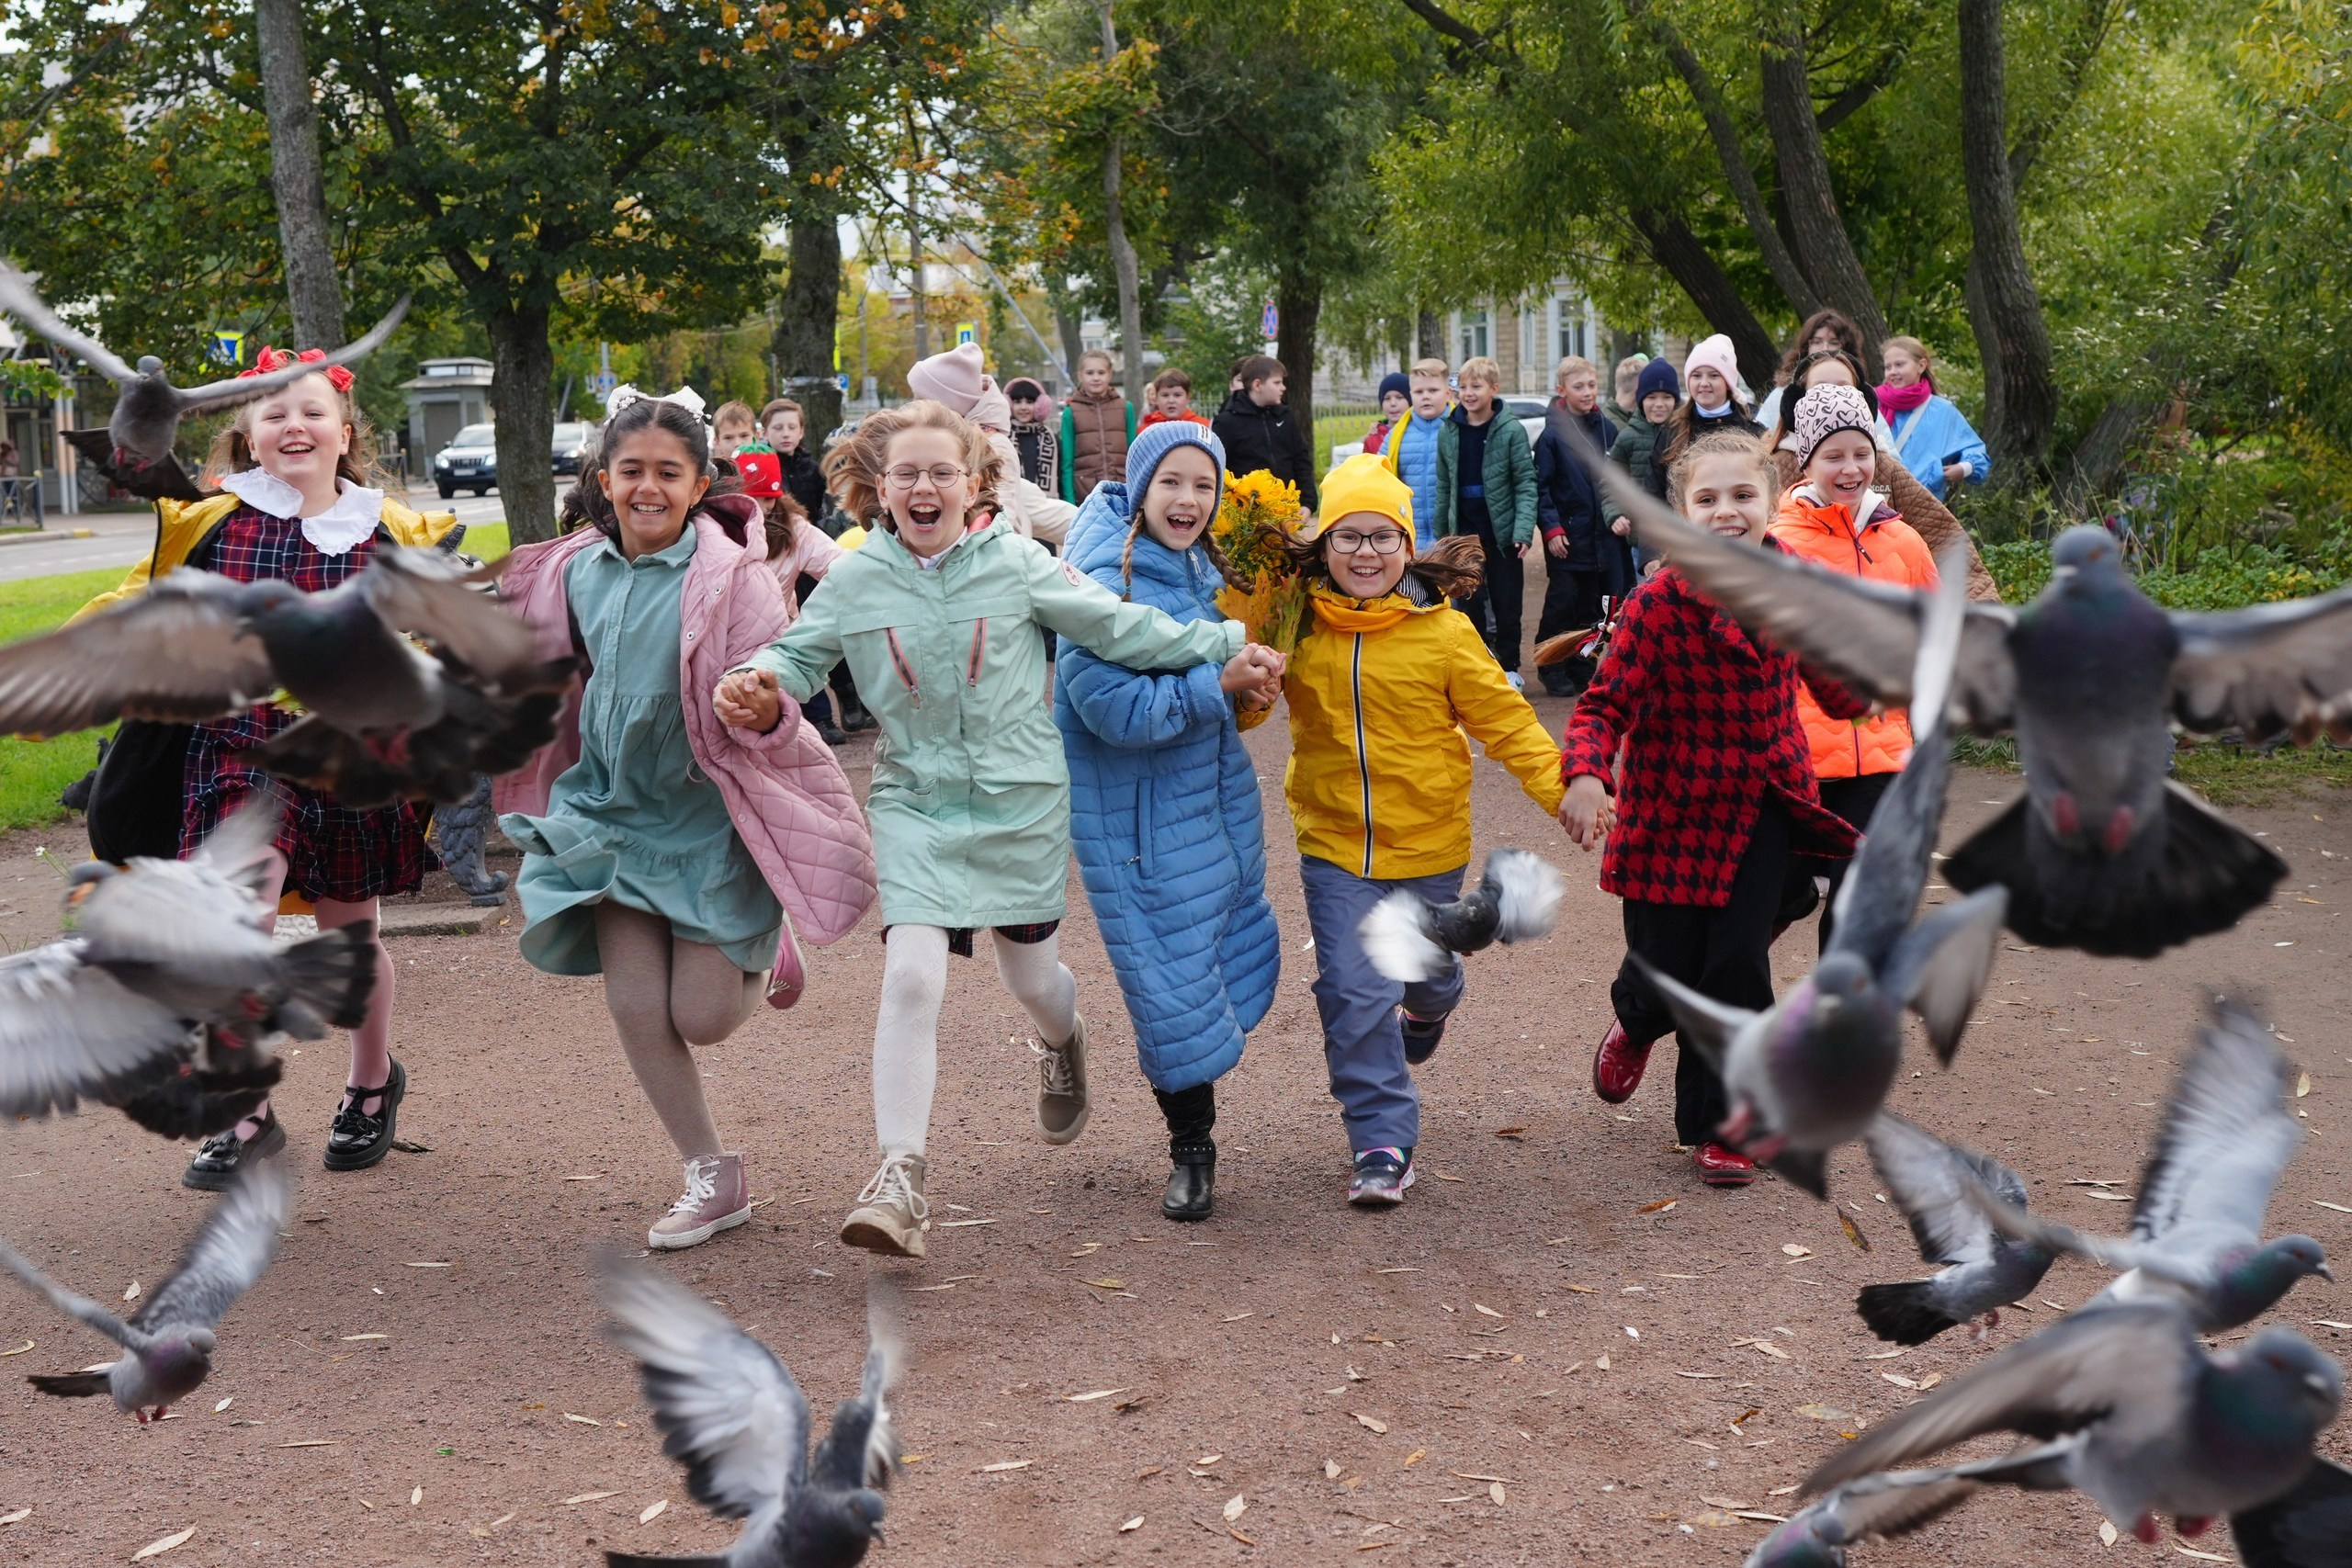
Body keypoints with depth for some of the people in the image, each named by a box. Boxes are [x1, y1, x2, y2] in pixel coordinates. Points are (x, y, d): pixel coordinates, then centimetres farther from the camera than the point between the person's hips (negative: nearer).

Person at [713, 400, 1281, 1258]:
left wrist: (1221, 649, 0)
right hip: (916, 801, 0)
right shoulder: (855, 581, -2)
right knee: (911, 975, -17)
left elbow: (1118, 626, 0)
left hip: (1022, 799, 0)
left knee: (1029, 975, 15)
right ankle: (900, 1181, -11)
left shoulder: (1017, 563, -6)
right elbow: (797, 654, 8)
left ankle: (1062, 1045, 55)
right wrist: (758, 688, -14)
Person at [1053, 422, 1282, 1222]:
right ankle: (1190, 1151, 17)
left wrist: (1249, 697, 1)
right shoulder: (1107, 585, -20)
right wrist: (1219, 684, -23)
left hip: (1217, 796, 8)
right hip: (1140, 817, -8)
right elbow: (1114, 709, -27)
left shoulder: (1204, 572, 5)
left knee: (1237, 963, 17)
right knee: (1174, 982, 0)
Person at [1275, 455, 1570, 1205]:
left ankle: (1427, 1005, 58)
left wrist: (1564, 789, -18)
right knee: (1354, 993, -8)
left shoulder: (1443, 630, -10)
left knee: (1428, 973, 20)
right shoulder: (1298, 624, -5)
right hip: (1334, 841, 0)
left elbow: (1503, 719, -7)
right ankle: (1383, 1144, 3)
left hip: (1427, 840, 0)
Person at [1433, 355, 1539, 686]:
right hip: (1464, 533, 3)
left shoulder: (1511, 431, -7)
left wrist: (1523, 529, -20)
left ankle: (1509, 668, 16)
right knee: (1469, 602, 6)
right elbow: (1444, 487, 9)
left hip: (1501, 532, -3)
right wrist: (1441, 532, 10)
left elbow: (1526, 483, -10)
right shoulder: (1449, 433, 3)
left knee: (1506, 603, 5)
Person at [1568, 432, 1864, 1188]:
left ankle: (1714, 1125, 16)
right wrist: (1585, 773, -37)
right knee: (1664, 970, 6)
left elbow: (1838, 694, 10)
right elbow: (1604, 704, -20)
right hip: (1673, 808, -2)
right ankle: (1636, 1022, 46)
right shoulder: (1659, 601, -18)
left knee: (1737, 969, -3)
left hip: (1762, 803, 2)